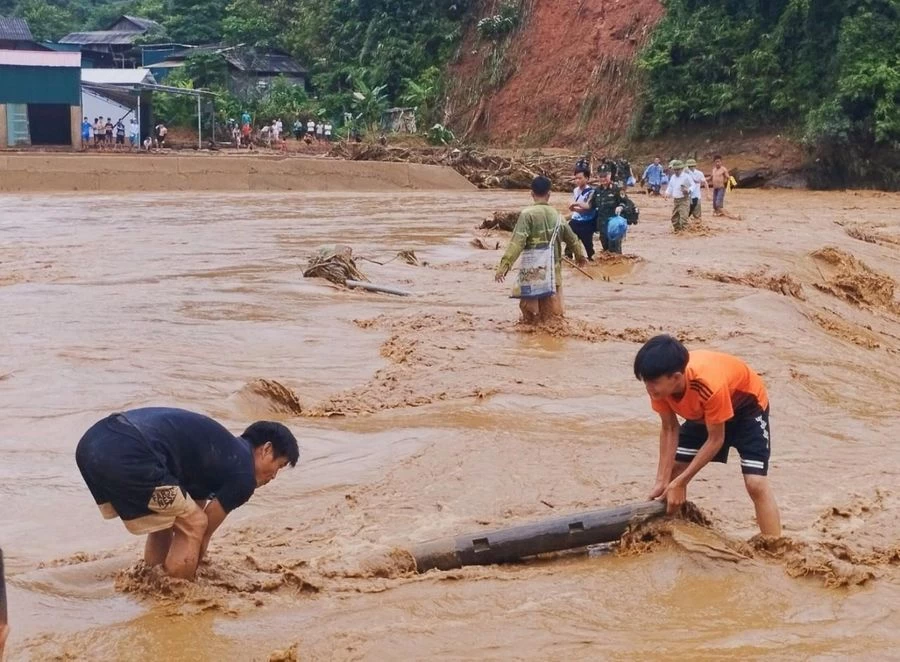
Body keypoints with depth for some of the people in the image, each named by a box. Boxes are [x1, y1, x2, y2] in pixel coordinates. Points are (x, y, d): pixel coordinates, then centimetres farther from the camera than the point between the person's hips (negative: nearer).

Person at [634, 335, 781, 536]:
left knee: (756, 483, -19)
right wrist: (662, 481, -20)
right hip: (702, 411, 6)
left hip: (747, 406, -6)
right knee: (672, 470, 2)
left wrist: (680, 482, -28)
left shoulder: (709, 385, -43)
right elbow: (669, 430, -14)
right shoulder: (661, 384, -27)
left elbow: (715, 440, -31)